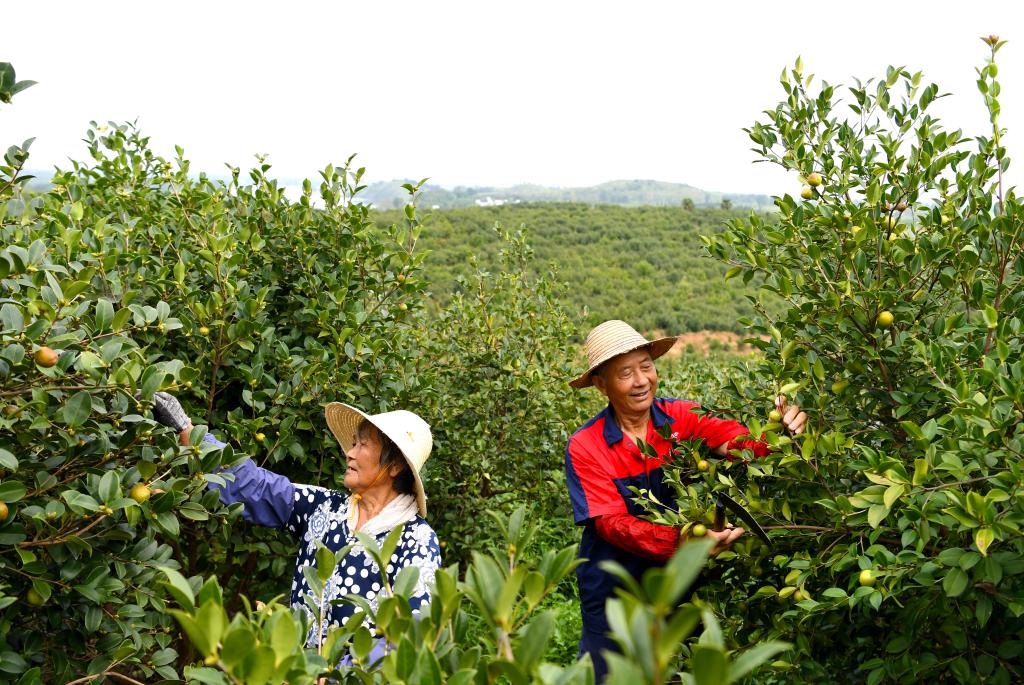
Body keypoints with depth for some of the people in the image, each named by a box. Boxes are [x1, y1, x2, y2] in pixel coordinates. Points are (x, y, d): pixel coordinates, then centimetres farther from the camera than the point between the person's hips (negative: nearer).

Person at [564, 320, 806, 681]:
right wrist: (680, 541, -39)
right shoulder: (585, 447, -16)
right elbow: (612, 524, -23)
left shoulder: (681, 416, -10)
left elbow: (735, 441, -26)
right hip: (614, 593, -2)